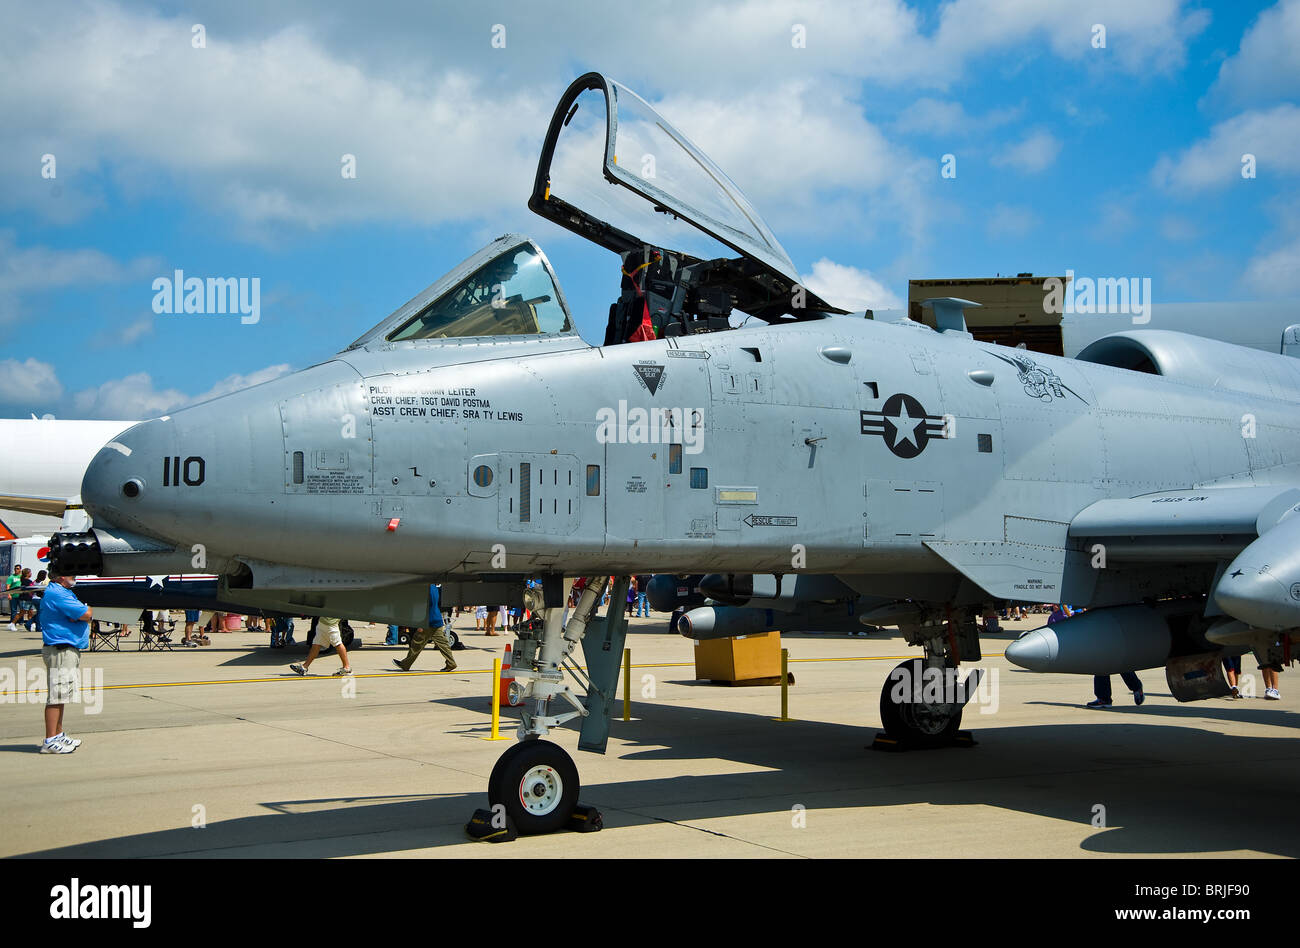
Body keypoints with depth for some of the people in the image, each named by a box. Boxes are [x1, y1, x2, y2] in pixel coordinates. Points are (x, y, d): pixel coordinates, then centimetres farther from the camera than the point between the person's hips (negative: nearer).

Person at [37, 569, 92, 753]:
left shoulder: (63, 592, 18)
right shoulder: (57, 594, -17)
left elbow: (84, 616, 14)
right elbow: (86, 614, -21)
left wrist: (80, 614, -9)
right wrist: (86, 610, 2)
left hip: (68, 649, 11)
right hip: (60, 650, -11)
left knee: (61, 695, 17)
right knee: (57, 695, -9)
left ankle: (58, 735, 27)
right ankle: (50, 741, -7)